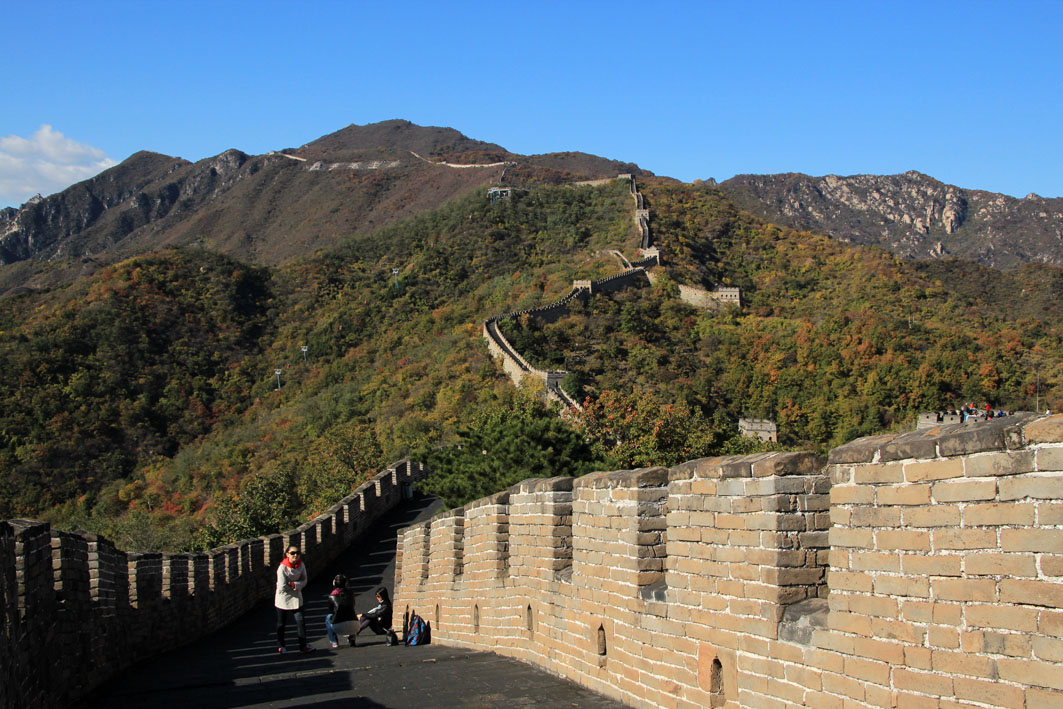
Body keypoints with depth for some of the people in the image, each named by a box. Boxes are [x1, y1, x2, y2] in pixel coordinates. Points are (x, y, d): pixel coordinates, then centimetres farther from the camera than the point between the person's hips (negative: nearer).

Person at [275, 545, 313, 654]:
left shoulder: (301, 565, -7)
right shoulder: (282, 567, -21)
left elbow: (304, 581, -5)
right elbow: (282, 587, -22)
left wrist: (293, 585, -21)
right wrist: (297, 585, -9)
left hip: (296, 598, 3)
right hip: (283, 599, -3)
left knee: (300, 621, -2)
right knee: (281, 623, 11)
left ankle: (303, 646, 8)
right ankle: (280, 646, 29)